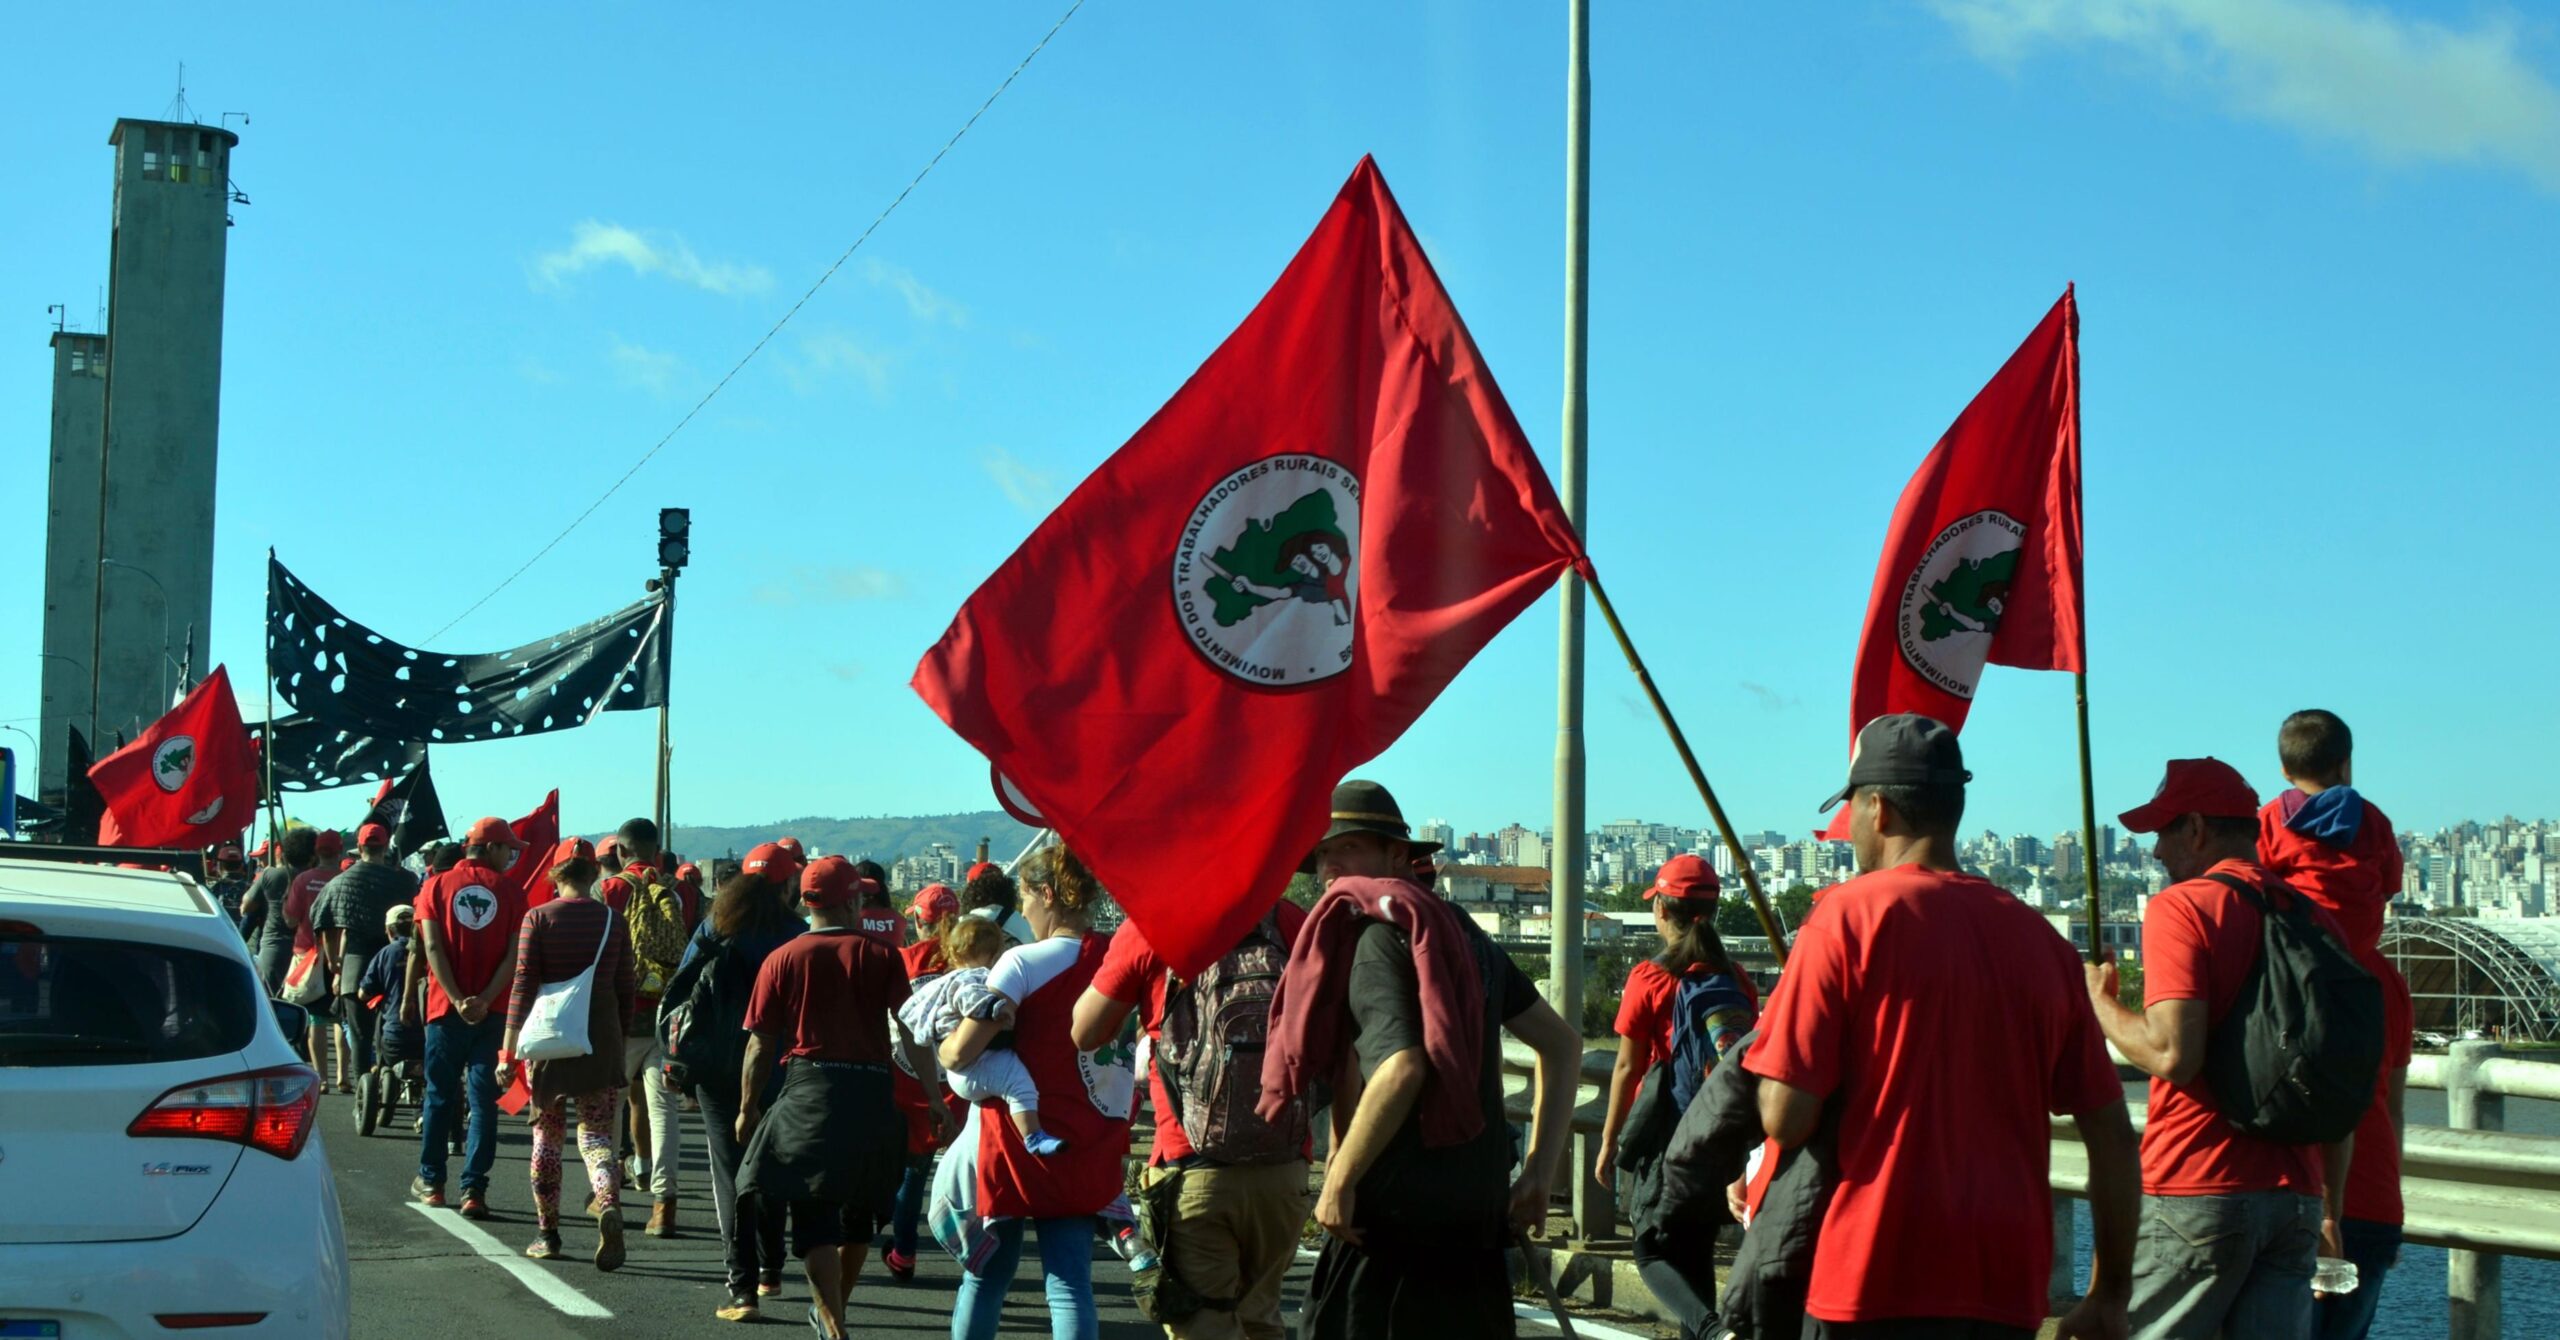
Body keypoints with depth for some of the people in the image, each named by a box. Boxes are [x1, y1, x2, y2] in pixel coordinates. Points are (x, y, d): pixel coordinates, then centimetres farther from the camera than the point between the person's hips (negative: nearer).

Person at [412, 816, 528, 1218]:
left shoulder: (438, 886, 4)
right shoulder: (509, 891, 1)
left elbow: (433, 947, -6)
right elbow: (514, 954, -8)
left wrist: (457, 1000, -10)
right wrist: (485, 1000, -12)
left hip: (446, 1007, 1)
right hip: (492, 1011, -1)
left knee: (440, 1095, 12)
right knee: (483, 1098, 2)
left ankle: (431, 1183, 20)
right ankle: (474, 1189, -3)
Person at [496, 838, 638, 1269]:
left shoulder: (538, 918, -5)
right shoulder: (613, 922, 2)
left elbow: (524, 986, -6)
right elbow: (624, 991, 6)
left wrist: (508, 1052, -3)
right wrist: (620, 1040, 19)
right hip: (601, 1039, 1)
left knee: (546, 1133, 13)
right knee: (596, 1132, 3)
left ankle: (547, 1233, 18)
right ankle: (609, 1205, -25)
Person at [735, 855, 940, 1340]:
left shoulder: (782, 959, 0)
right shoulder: (881, 957, 0)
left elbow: (760, 1044, 1)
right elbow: (910, 1035, -7)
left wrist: (747, 1107, 12)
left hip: (808, 1090, -2)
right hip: (871, 1092, 2)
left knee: (814, 1219, -2)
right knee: (858, 1213, 21)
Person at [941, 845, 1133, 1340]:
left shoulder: (1025, 962, -13)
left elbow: (960, 1052, -16)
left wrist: (940, 1047, 4)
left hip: (1018, 1138, -4)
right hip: (1087, 1147, 4)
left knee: (987, 1272, 13)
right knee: (1070, 1283, 3)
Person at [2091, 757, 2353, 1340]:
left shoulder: (2181, 907, -6)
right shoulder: (2317, 920, 14)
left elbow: (2174, 1055, -17)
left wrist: (2102, 1003, 0)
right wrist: (2331, 1208, 22)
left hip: (2197, 1189, -6)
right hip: (2296, 1198, 6)